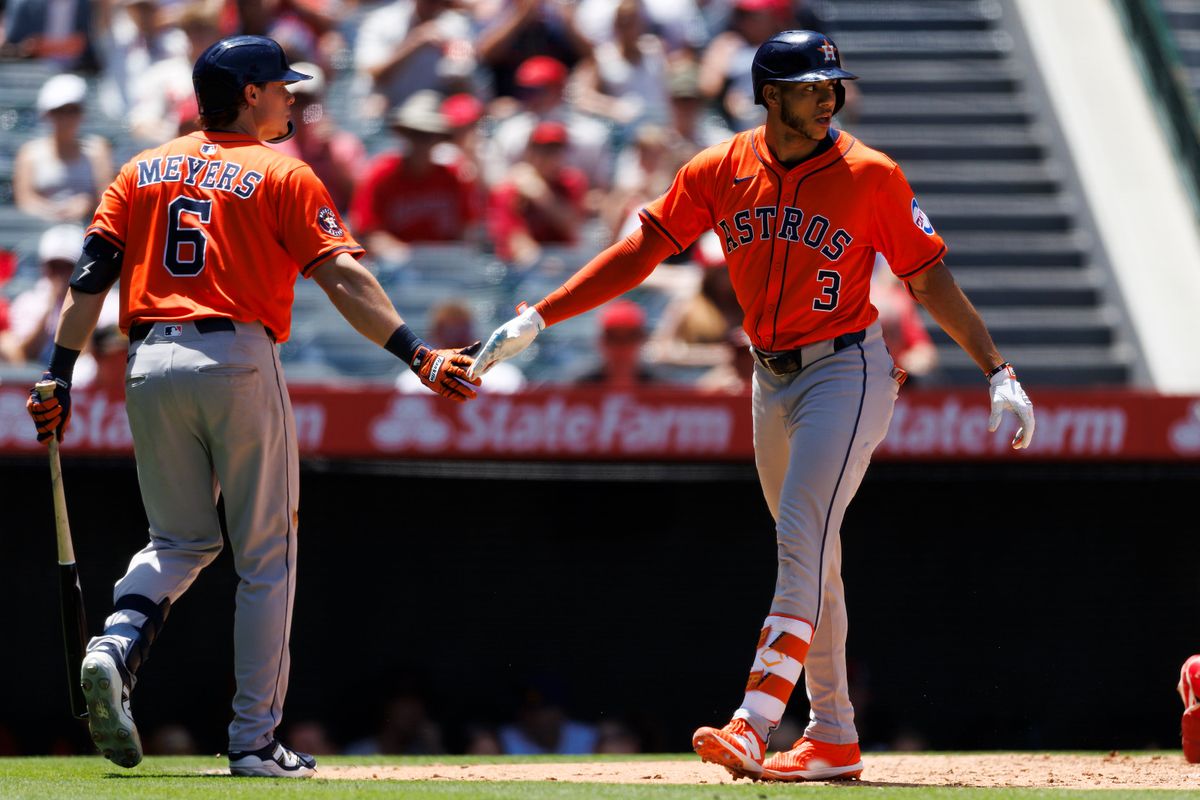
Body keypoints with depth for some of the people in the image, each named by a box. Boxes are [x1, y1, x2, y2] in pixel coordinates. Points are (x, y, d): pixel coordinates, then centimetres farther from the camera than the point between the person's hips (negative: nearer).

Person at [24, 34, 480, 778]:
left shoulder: (143, 171, 14)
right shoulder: (283, 176, 2)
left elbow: (91, 276, 6)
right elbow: (343, 276, -9)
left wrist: (60, 375, 4)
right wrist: (418, 354, -13)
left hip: (151, 368, 4)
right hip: (239, 363, -4)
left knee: (181, 540, 17)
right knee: (266, 557, 6)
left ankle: (116, 646, -14)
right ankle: (255, 740, 4)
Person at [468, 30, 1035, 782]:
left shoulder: (871, 176, -10)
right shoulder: (721, 171, -1)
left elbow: (930, 276, -5)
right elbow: (642, 248, 1)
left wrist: (999, 373, -9)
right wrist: (537, 319, -4)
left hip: (847, 373, -5)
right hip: (772, 381, 5)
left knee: (804, 539, -18)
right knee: (809, 557, 11)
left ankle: (754, 724, -29)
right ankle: (834, 738, 20)